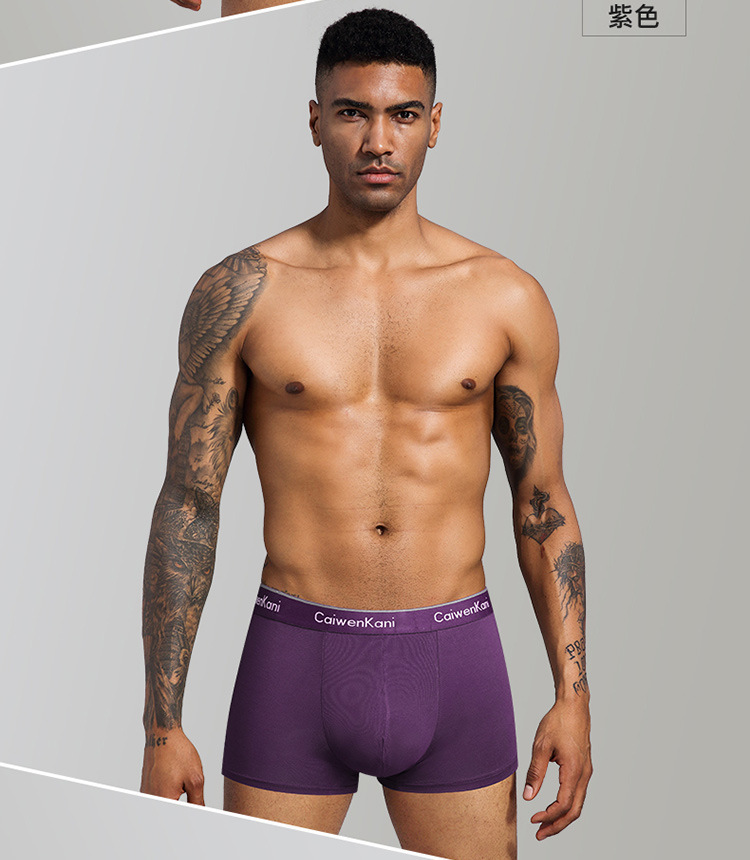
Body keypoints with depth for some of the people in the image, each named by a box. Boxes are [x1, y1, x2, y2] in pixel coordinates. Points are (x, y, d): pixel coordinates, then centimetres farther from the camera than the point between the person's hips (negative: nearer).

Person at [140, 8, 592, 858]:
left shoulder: (505, 297, 1)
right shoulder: (239, 292, -2)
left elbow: (543, 503, 7)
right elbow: (187, 505, -1)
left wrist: (573, 695, 3)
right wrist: (161, 727, -3)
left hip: (455, 662, 1)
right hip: (293, 661, -1)